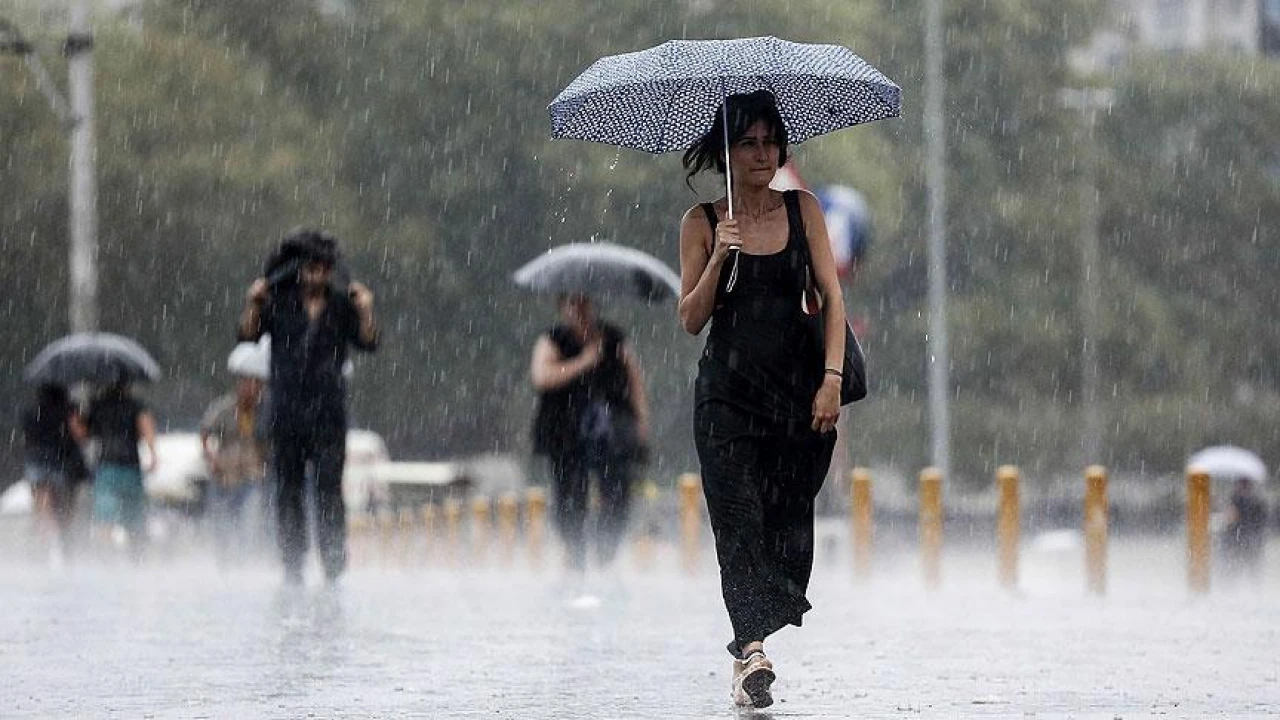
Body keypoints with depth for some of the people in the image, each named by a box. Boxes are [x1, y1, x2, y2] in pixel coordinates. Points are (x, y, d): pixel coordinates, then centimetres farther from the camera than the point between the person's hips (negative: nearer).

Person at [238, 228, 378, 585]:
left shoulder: (343, 305, 6)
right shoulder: (279, 302, 6)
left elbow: (368, 343, 0)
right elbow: (248, 335, 1)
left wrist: (366, 312, -15)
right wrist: (253, 304, -14)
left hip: (328, 411, -1)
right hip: (286, 408, 1)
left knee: (329, 491, -6)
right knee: (288, 493, 4)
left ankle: (334, 570, -5)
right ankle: (292, 571, 9)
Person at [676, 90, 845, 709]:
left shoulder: (802, 210, 7)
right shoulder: (702, 223, 4)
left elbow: (831, 297, 3)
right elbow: (691, 320, 1)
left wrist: (831, 378, -8)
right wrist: (718, 258, -15)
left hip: (799, 385, 2)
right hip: (728, 389, -2)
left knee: (789, 515, 0)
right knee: (738, 513, -15)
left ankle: (754, 643, 12)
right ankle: (752, 647, -27)